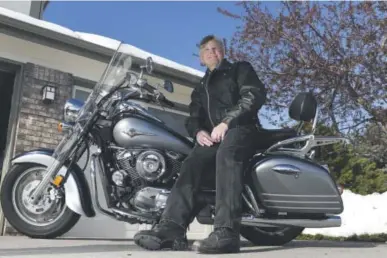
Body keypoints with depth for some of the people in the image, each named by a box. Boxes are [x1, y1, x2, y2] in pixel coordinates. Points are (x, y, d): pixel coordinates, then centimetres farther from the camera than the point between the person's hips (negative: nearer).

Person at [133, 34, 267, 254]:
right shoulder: (200, 89, 34)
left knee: (226, 154, -39)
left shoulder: (241, 68, 18)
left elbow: (255, 94, -1)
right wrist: (198, 132, -5)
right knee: (191, 164, -27)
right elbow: (193, 118, 23)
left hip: (240, 127, -4)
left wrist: (226, 122, -14)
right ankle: (172, 227, -40)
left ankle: (227, 231, -51)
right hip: (212, 135, 5)